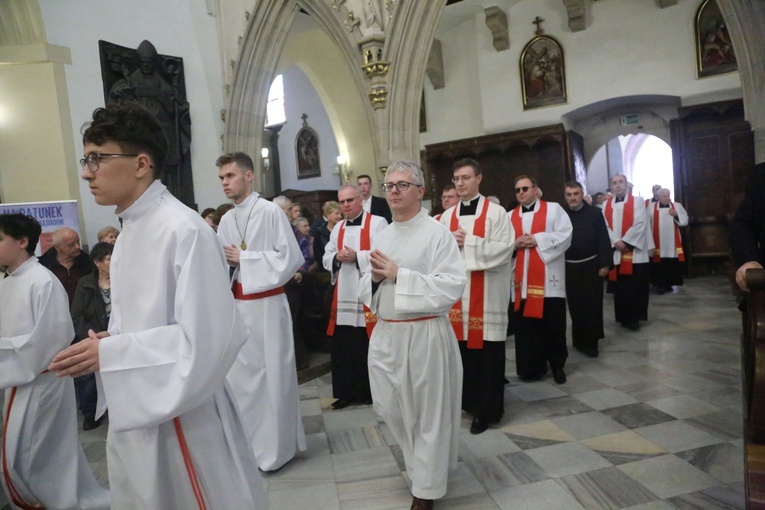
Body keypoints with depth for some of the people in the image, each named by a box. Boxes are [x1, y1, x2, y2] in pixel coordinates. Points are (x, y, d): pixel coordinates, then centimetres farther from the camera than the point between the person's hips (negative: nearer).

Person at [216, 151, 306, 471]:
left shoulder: (270, 212, -9)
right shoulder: (226, 221, 10)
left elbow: (290, 258, -14)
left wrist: (243, 258, -13)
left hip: (267, 304, -6)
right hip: (237, 304, 7)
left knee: (272, 374, 3)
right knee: (240, 374, 13)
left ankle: (276, 447, 19)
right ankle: (248, 442, 30)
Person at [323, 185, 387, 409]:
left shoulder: (377, 223, -4)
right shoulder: (337, 228, 16)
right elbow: (326, 258, 16)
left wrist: (356, 256, -18)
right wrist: (337, 258, -6)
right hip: (343, 296, 6)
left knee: (370, 348, 1)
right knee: (341, 347, 9)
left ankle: (372, 391, 18)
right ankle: (346, 392, 22)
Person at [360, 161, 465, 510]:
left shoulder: (437, 233, -10)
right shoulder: (381, 237, 10)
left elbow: (453, 286, -19)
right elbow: (365, 288, 15)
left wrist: (398, 275, -20)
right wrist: (374, 277, -8)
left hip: (424, 335, -6)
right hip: (385, 333, 7)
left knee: (428, 413, 8)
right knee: (389, 407, 16)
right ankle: (421, 463, 45)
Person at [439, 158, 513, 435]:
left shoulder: (496, 212, -3)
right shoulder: (447, 216, 11)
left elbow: (504, 249, -12)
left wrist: (467, 242, -15)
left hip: (486, 294, -4)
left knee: (486, 352, 1)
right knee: (462, 347, 9)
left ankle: (487, 408, 15)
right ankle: (468, 399, 26)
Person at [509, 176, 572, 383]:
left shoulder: (553, 209, 4)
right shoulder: (510, 216, 14)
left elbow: (565, 235, -7)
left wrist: (538, 239, -15)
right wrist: (515, 243, -12)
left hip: (548, 279, -3)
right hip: (521, 280, 3)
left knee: (553, 323, 2)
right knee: (525, 325, 6)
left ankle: (557, 365, 20)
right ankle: (531, 366, 18)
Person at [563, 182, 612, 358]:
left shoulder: (594, 213, -3)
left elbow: (603, 240, -4)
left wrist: (605, 264, -9)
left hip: (591, 266, -1)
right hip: (569, 267, 2)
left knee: (592, 305, 4)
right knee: (575, 305, 8)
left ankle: (590, 341, 16)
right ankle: (580, 340, 20)